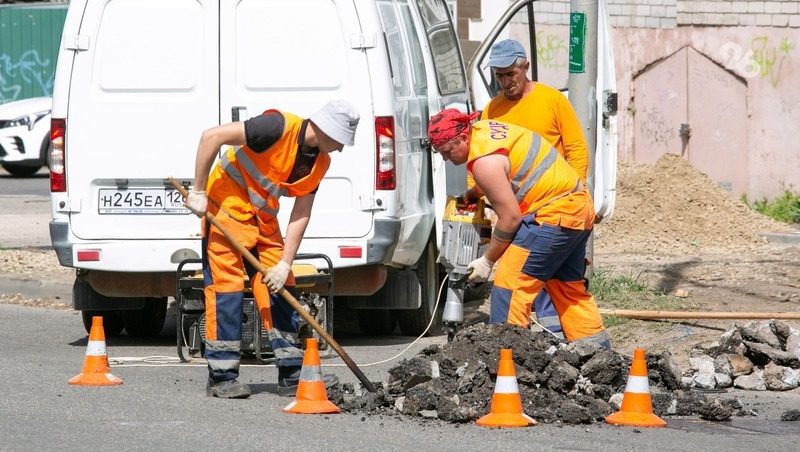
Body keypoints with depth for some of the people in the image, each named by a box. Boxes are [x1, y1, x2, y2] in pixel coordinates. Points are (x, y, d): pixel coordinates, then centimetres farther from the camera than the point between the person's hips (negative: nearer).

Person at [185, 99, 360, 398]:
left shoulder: (320, 162, 0)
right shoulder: (280, 127, -24)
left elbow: (301, 215, 0)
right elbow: (212, 136, -26)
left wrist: (285, 264, -9)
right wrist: (198, 192, -23)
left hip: (264, 220, 8)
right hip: (228, 207, -8)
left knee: (280, 290, 5)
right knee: (227, 286, -9)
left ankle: (292, 374, 9)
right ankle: (221, 378, -4)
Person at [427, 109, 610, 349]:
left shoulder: (484, 161, -21)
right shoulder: (483, 129, 9)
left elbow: (510, 217, -18)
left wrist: (487, 261, -9)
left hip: (555, 213, -11)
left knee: (511, 280, -11)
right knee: (567, 286, 19)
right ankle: (596, 347, 22)